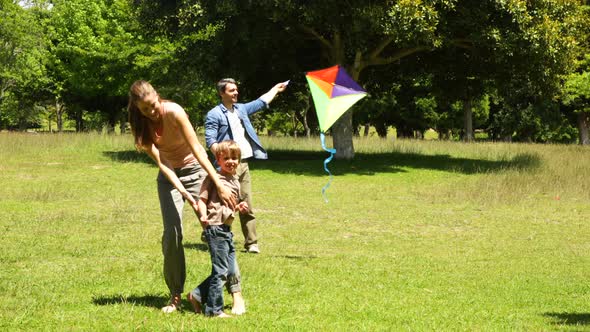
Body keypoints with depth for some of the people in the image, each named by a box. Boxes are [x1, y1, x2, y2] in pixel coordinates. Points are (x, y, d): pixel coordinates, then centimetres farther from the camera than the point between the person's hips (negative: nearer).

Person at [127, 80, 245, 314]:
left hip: (196, 169, -3)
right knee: (172, 234, -8)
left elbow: (197, 150, -28)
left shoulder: (173, 112, -24)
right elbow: (160, 161, -18)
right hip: (169, 175, 3)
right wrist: (183, 192, -29)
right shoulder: (140, 125, -12)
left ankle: (235, 290, -7)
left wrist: (219, 185, -32)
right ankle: (175, 295, 3)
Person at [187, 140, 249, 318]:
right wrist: (203, 216, -27)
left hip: (227, 229, 9)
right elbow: (202, 199, -10)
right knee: (220, 271, -6)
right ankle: (214, 309, 3)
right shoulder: (214, 178, -7)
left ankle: (197, 295, 19)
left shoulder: (235, 182, 18)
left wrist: (239, 208, 7)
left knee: (231, 268, 12)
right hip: (215, 228, -9)